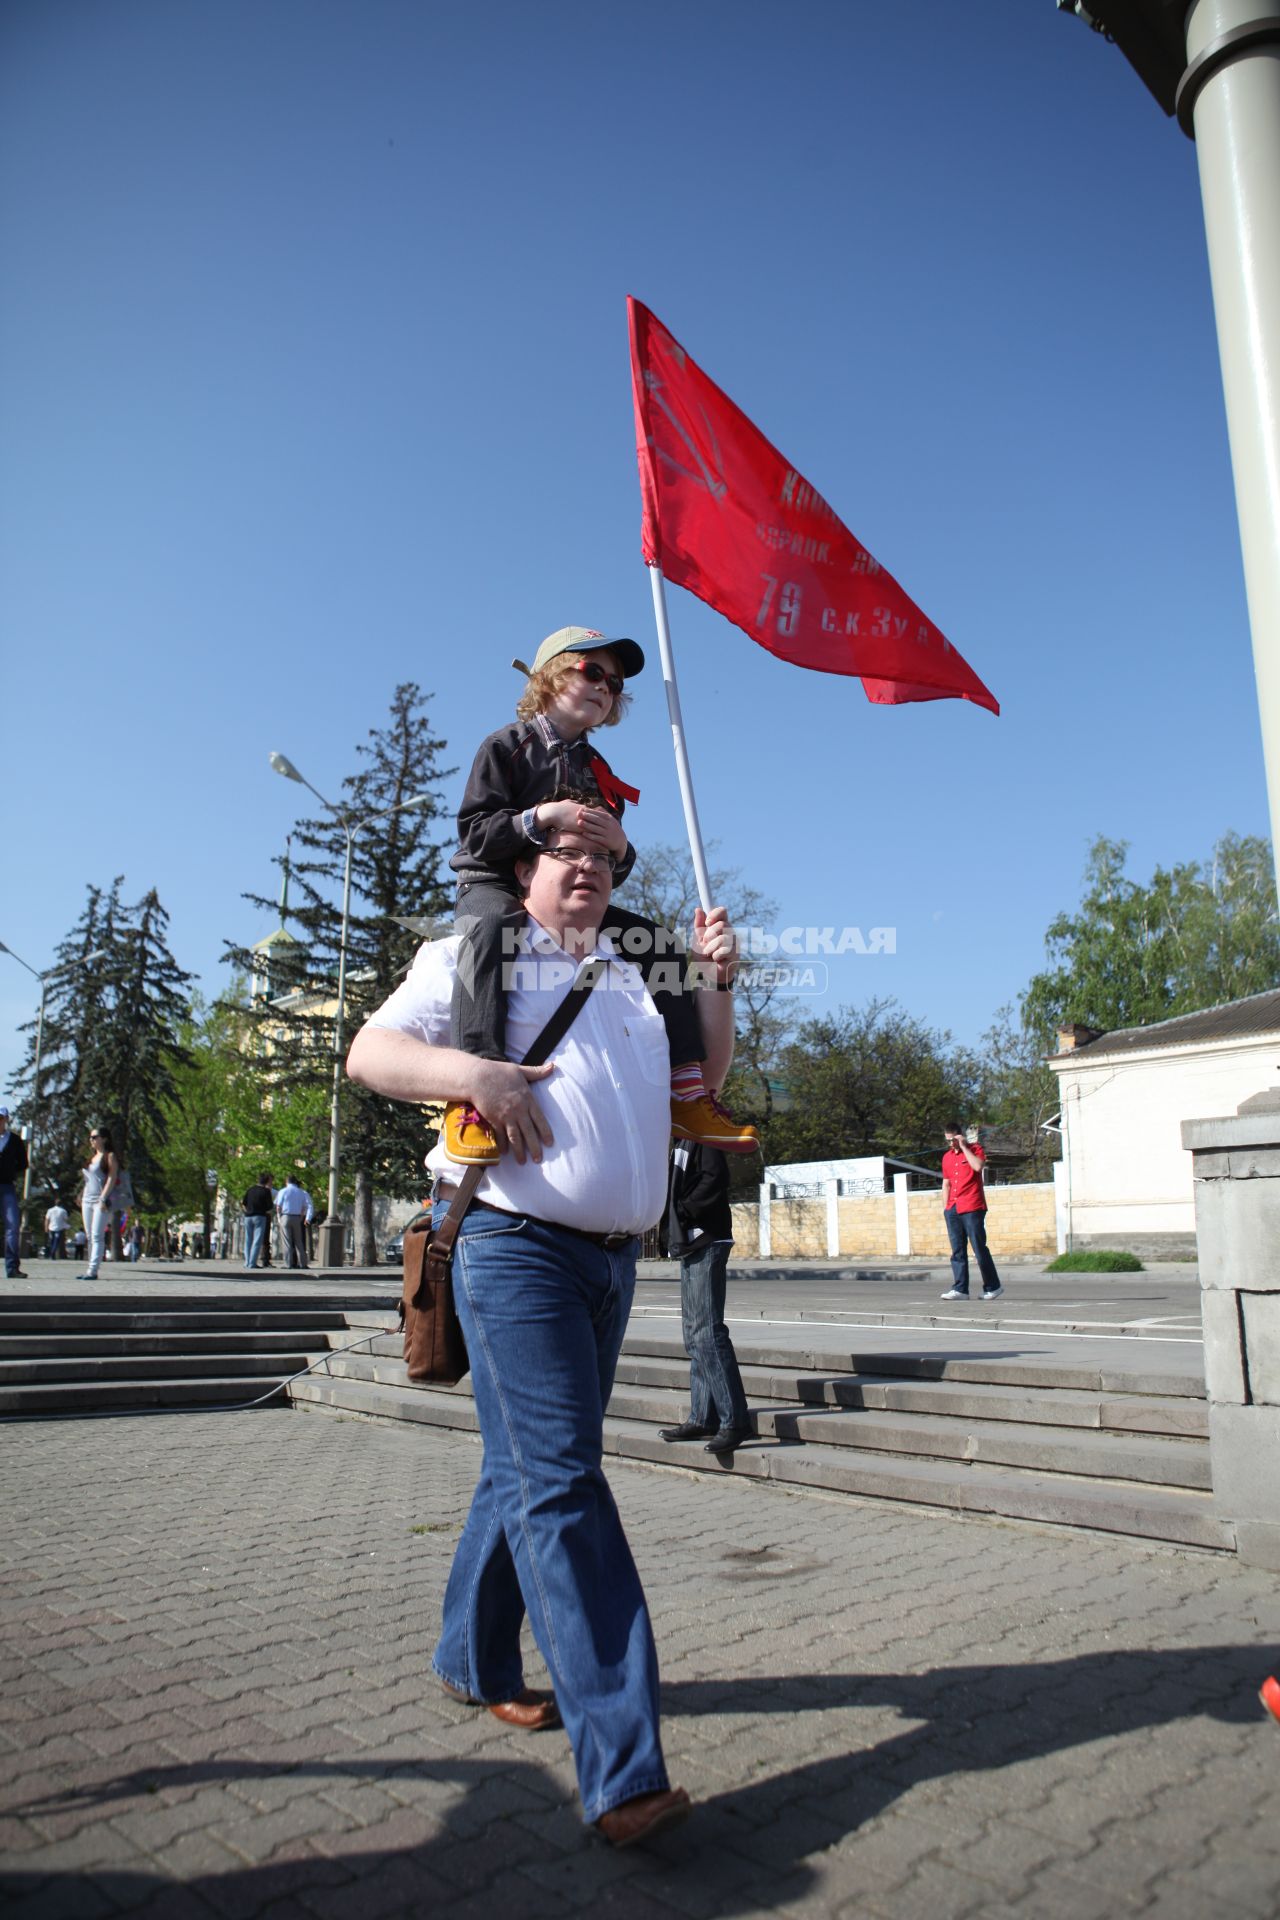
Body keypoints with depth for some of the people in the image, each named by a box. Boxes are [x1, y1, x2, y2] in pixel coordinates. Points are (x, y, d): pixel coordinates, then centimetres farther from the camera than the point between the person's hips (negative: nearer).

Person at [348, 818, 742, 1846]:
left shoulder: (634, 978, 20)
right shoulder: (472, 959, 3)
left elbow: (706, 1075, 21)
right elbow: (370, 1051, -4)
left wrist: (715, 980, 7)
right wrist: (475, 1075, -21)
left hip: (614, 1259, 7)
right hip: (518, 1250, -7)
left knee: (530, 1471, 17)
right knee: (561, 1483, -12)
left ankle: (474, 1662, 36)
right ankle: (625, 1774, -11)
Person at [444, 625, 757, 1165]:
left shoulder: (598, 772, 18)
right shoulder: (507, 747, 1)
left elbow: (609, 873, 14)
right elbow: (474, 832, -11)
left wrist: (619, 848, -10)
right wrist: (541, 817, -23)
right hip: (493, 885, -6)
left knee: (657, 943, -9)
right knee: (494, 926, -40)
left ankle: (685, 1090, -9)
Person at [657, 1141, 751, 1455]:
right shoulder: (684, 1138, 17)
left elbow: (715, 1177, -22)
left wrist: (683, 1211, -15)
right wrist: (672, 1229, 4)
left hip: (705, 1243, -10)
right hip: (690, 1244, 10)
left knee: (707, 1331, -12)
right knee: (694, 1333, 13)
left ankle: (734, 1420, -9)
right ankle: (703, 1419, 19)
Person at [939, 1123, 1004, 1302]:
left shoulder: (974, 1149, 1)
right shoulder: (947, 1157, 17)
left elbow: (978, 1166, -20)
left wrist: (964, 1146, -13)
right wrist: (945, 1207, 14)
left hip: (972, 1208, -6)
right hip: (953, 1210, 6)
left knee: (979, 1249, -3)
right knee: (957, 1251, 2)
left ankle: (993, 1287, 8)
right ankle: (960, 1289, 2)